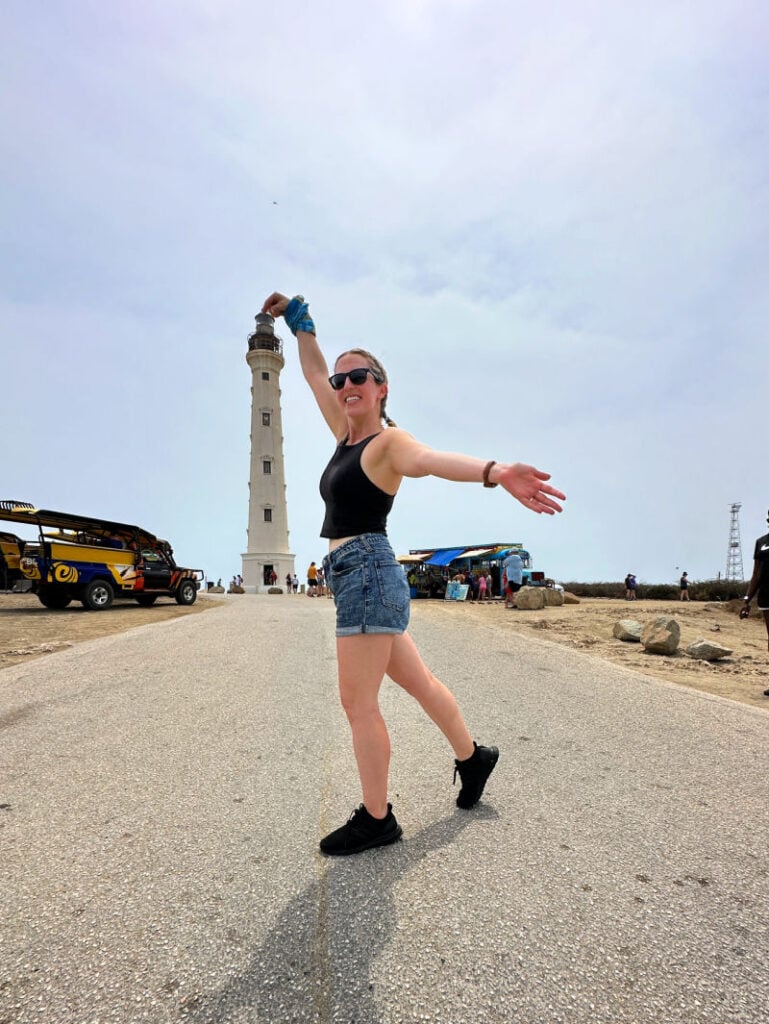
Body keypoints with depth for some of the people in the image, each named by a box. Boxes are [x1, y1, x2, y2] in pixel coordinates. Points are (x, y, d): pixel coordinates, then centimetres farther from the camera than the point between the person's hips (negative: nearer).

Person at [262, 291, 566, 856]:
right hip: (356, 578, 9)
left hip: (369, 574, -9)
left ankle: (376, 819, 12)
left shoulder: (388, 440, -10)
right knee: (419, 682, 19)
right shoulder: (347, 435, 13)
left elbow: (429, 459, -33)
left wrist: (493, 471, -52)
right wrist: (299, 320, 27)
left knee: (359, 704, -2)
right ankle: (473, 757, 37)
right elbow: (314, 376, 26)